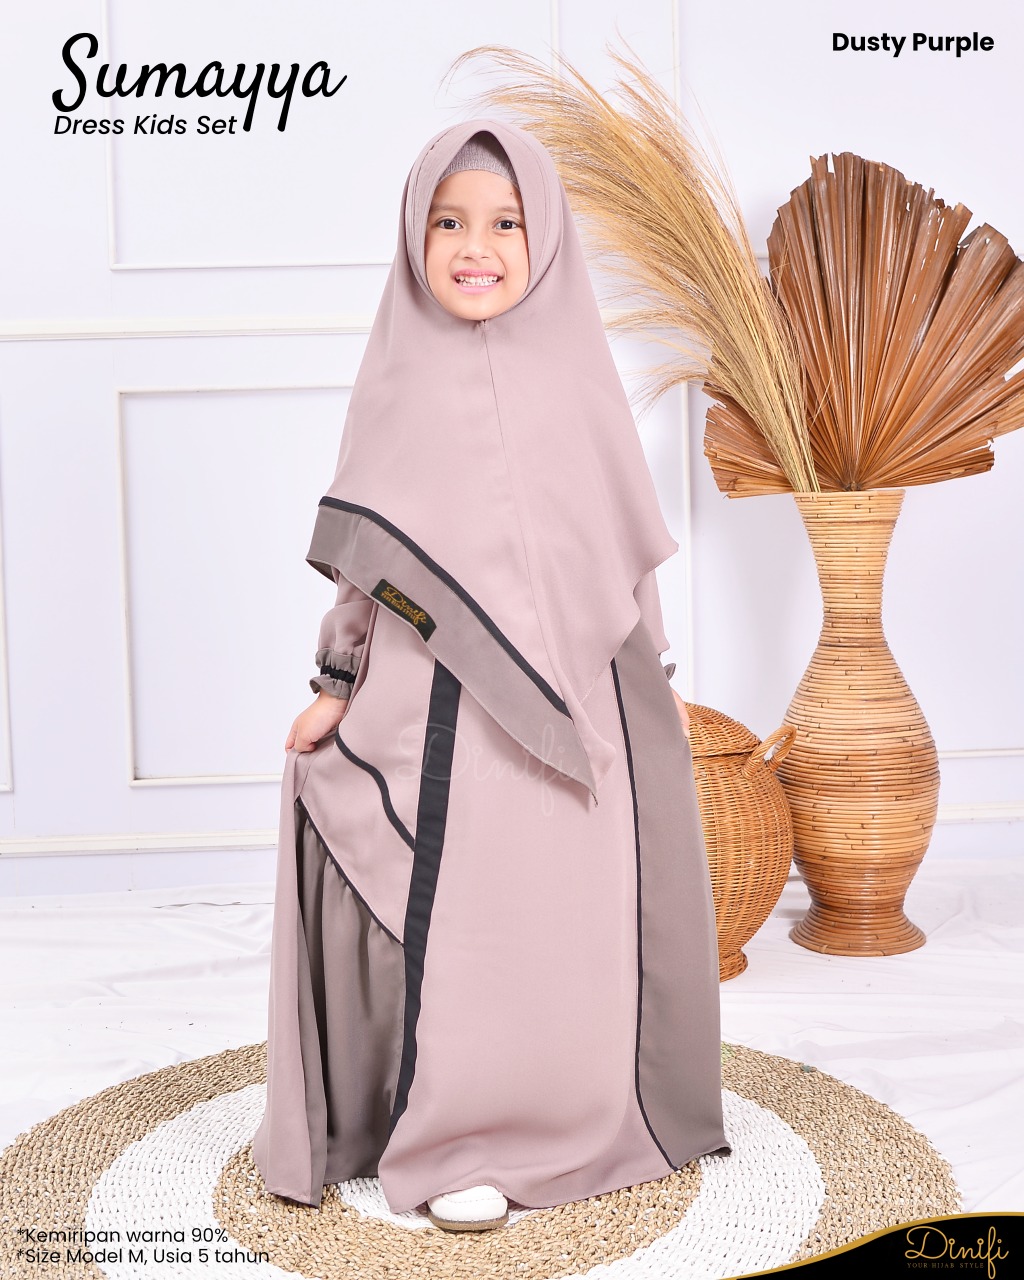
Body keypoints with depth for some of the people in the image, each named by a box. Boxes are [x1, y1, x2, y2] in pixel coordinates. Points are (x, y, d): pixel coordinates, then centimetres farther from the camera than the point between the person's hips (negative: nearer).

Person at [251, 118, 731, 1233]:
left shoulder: (575, 371, 4)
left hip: (562, 698, 1)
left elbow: (623, 550, 8)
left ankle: (561, 1122, 29)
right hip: (432, 698, -1)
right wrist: (338, 687, 2)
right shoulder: (399, 377, 2)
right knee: (452, 921, 4)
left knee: (563, 915, 8)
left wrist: (643, 692, 8)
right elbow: (367, 558, 5)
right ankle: (453, 1148, 22)